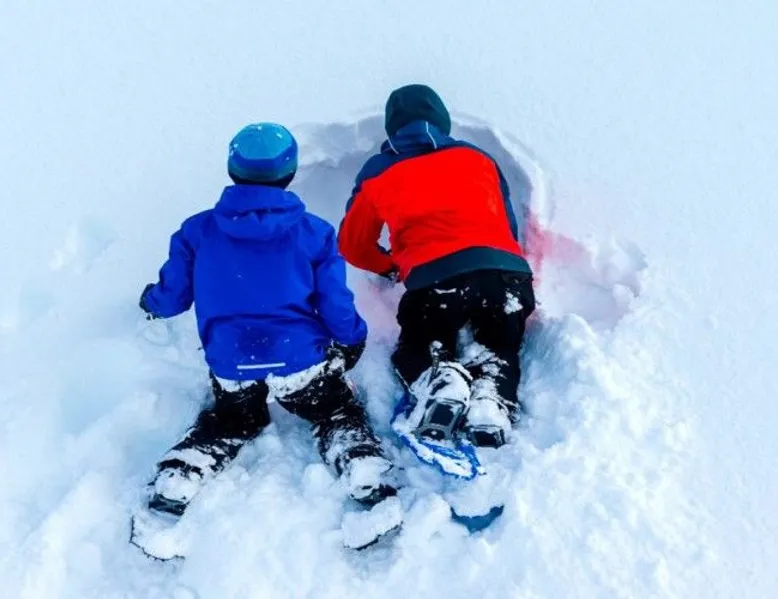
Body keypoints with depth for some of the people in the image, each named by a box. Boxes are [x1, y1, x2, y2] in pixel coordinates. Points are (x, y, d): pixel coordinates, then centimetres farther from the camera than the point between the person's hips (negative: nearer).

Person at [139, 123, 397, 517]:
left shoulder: (198, 230, 0)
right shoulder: (314, 232, -4)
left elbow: (173, 297, 9)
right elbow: (336, 307, -3)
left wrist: (151, 302, 33)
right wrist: (353, 341, 18)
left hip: (230, 368, 2)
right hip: (301, 360, -2)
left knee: (227, 423, 32)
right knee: (339, 414, 25)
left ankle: (171, 492, 13)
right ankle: (371, 489, 1)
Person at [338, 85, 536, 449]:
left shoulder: (378, 173, 22)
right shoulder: (477, 158, 26)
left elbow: (352, 245, 30)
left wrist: (392, 268, 48)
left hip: (433, 279, -2)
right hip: (506, 272, 2)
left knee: (415, 351, 25)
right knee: (498, 350, 27)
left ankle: (439, 379, -8)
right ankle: (494, 400, -4)